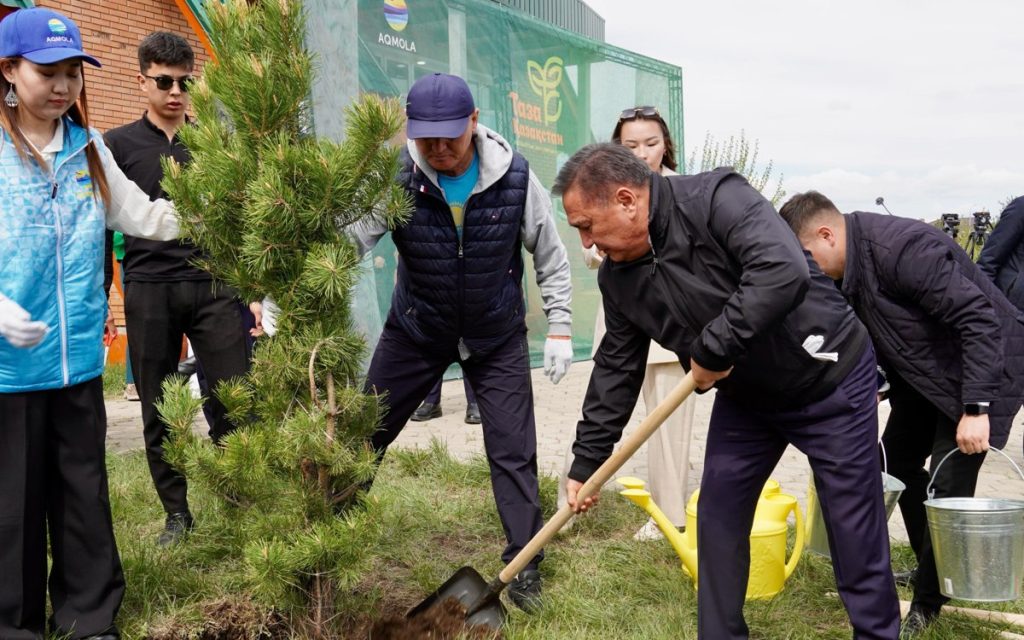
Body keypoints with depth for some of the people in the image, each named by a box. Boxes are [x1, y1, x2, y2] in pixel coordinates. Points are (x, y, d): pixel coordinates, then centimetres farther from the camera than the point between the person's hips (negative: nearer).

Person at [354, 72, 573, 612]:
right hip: (415, 330, 1)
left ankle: (524, 567, 15)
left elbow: (550, 254, -4)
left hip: (498, 336, 0)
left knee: (513, 452, -1)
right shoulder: (394, 178, -20)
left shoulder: (514, 176, -17)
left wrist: (559, 327, -6)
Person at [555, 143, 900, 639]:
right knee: (717, 518, 7)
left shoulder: (715, 199, -27)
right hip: (744, 395, 7)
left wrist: (714, 348, -34)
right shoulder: (617, 275, -5)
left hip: (830, 379, -6)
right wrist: (586, 462, 6)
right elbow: (616, 368, 4)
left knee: (855, 525, 2)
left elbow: (784, 270, -42)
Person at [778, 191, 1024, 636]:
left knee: (948, 484, -9)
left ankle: (927, 603, 6)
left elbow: (979, 318, -33)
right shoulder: (845, 271, -4)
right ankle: (934, 565, 34)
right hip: (924, 373, 10)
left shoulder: (902, 249, -32)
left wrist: (975, 408, -35)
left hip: (984, 367, -10)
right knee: (896, 460, 15)